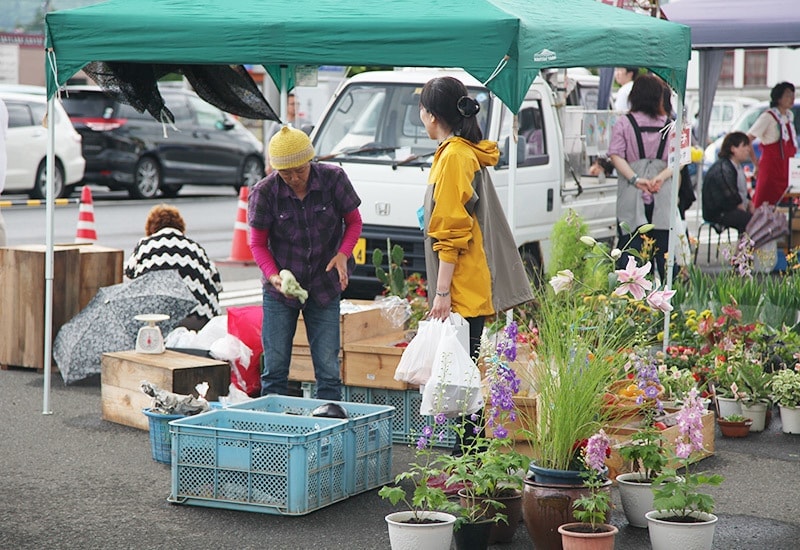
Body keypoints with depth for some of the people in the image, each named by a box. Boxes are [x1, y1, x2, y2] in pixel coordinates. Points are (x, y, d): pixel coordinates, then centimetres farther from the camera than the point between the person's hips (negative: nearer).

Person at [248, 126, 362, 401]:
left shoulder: (333, 178, -10)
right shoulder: (265, 192, -11)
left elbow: (353, 221, 3)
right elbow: (258, 243, -1)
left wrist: (343, 254, -15)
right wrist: (273, 275, -19)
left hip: (325, 287, 0)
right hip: (280, 290, 0)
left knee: (328, 368, 0)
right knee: (275, 369, 3)